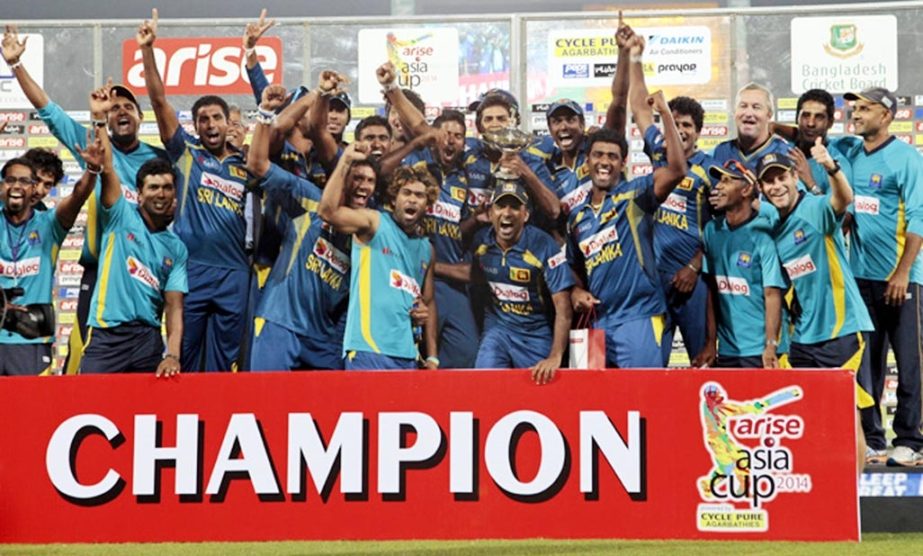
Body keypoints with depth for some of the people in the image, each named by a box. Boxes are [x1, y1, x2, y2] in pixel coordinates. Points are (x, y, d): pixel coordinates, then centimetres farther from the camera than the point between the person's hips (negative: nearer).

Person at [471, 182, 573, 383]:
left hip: (536, 334, -3)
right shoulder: (482, 243, -6)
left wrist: (555, 357, -29)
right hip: (498, 328, 3)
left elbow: (563, 308, -21)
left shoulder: (544, 247, -20)